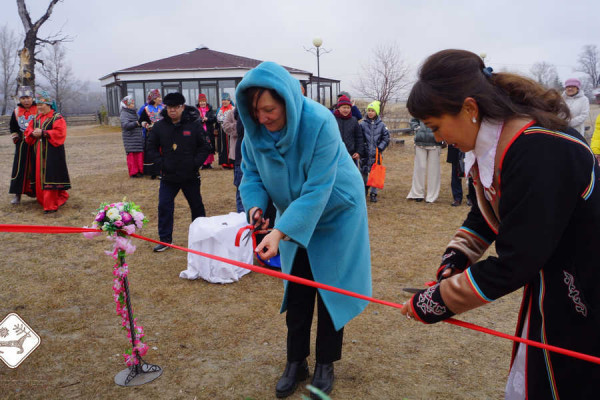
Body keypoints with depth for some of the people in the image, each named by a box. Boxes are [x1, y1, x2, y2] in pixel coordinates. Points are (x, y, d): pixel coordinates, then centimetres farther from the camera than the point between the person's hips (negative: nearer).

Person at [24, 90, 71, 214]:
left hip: (52, 152, -7)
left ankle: (51, 205, -4)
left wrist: (42, 133, -19)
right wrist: (33, 133, -6)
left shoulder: (57, 118, -5)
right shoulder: (36, 119, 16)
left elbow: (60, 133, -16)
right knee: (39, 176, 9)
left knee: (50, 177, -8)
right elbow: (28, 132, 17)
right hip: (39, 153, 7)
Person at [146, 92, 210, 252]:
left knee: (197, 206, 12)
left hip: (190, 176, -1)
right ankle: (165, 240, 13)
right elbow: (152, 149, 7)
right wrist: (161, 163, -7)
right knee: (164, 207, 1)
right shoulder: (159, 126, 0)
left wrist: (195, 163, -12)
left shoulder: (194, 125, -6)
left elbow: (205, 147, -1)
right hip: (168, 177, 2)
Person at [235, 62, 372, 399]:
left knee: (330, 287, 5)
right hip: (294, 215, 5)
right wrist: (255, 205, -24)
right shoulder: (255, 129, -16)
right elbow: (251, 173, -4)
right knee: (296, 288, 9)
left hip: (337, 212, -4)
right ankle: (296, 362, 26)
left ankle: (326, 364, 23)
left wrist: (280, 232, -40)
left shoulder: (320, 122, -33)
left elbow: (317, 189, -34)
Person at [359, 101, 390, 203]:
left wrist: (380, 148, -4)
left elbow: (386, 139, 6)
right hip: (365, 154, 0)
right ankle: (364, 190, 27)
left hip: (376, 154, 0)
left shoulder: (381, 125, 3)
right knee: (364, 172, 7)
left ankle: (373, 194, 11)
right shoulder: (362, 124, 0)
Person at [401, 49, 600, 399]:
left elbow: (514, 265, -29)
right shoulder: (494, 142, -2)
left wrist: (432, 304, -20)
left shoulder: (540, 152, -31)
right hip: (552, 292, 8)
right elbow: (485, 215, 12)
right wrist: (453, 262, -4)